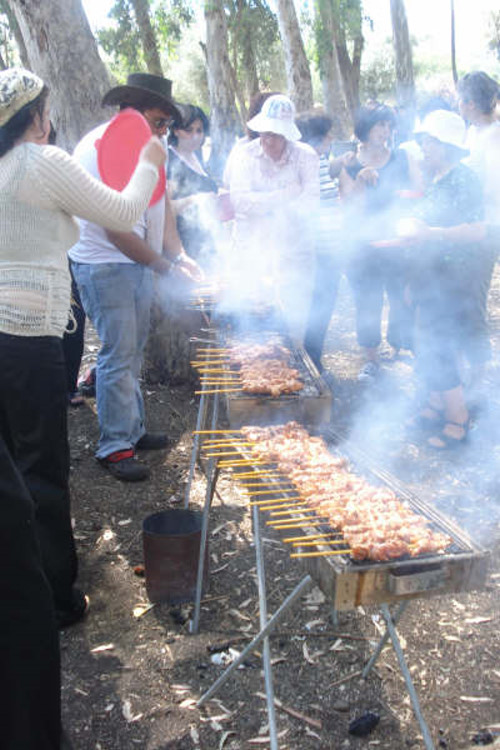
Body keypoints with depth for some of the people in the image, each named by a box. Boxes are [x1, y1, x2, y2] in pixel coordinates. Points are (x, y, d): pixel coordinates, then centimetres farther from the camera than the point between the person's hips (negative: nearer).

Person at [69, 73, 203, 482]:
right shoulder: (99, 149, -17)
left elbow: (161, 203, 11)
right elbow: (116, 230, -20)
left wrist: (179, 254, -5)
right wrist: (167, 267, -14)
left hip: (141, 263, 8)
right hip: (104, 267, -8)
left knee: (133, 353, 15)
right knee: (118, 357, -5)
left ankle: (133, 429, 27)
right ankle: (114, 446, 7)